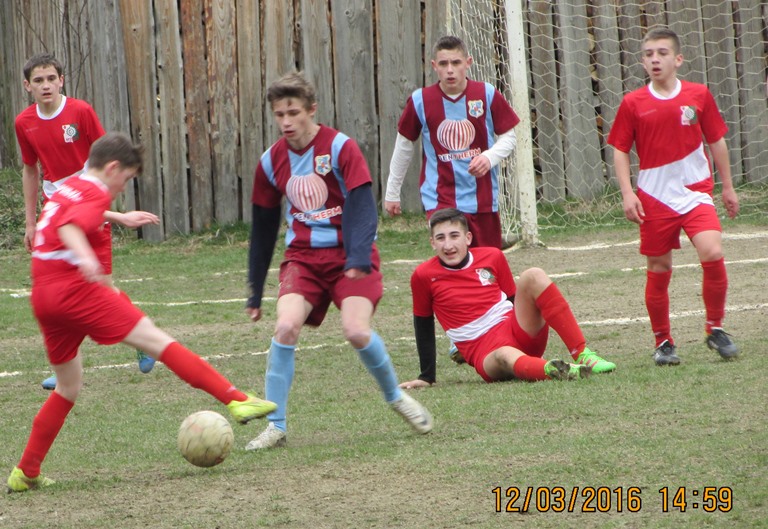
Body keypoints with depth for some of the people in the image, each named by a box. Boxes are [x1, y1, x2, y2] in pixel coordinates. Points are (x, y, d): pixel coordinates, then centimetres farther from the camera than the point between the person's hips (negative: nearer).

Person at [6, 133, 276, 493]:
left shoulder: (65, 190, 22)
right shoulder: (95, 194, -6)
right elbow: (69, 227, -26)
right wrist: (85, 258, -46)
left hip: (43, 297, 9)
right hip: (75, 287, -9)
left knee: (68, 388, 20)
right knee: (157, 341, -10)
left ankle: (25, 473, 19)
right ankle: (236, 400, -17)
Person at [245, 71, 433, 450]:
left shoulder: (340, 148, -9)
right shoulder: (272, 162, 4)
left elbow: (362, 207, -15)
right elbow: (263, 229, 13)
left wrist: (358, 259, -31)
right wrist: (255, 293, 14)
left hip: (349, 255, -3)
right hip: (302, 257, 3)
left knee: (356, 330, -22)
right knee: (285, 326, -20)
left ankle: (396, 397, 8)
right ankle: (275, 426, -12)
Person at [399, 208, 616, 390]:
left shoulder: (492, 257, 9)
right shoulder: (424, 276, 1)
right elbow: (423, 325, 10)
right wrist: (427, 377, 12)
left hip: (519, 331, 4)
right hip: (485, 353, -4)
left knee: (533, 276, -20)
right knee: (506, 357, -40)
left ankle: (581, 354, -30)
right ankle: (559, 372, -73)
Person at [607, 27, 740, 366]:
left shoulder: (699, 96, 2)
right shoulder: (633, 104, -1)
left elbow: (716, 141, 11)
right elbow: (620, 150, 5)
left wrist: (727, 186, 16)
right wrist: (627, 193, -6)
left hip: (695, 192, 0)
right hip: (654, 198, 0)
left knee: (712, 253, -19)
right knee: (658, 271, 4)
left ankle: (715, 328, -1)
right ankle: (663, 342, 20)